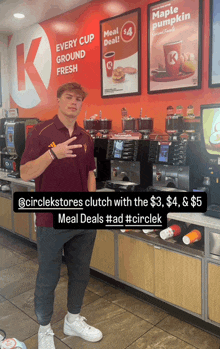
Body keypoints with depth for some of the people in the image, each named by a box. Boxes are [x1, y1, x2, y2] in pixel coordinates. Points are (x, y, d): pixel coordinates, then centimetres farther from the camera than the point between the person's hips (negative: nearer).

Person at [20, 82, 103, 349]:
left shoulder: (85, 138, 9)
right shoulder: (41, 132, -8)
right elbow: (25, 174, -14)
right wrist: (52, 153, -29)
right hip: (52, 221, -5)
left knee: (80, 273, 18)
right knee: (48, 277, 10)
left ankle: (73, 320, 42)